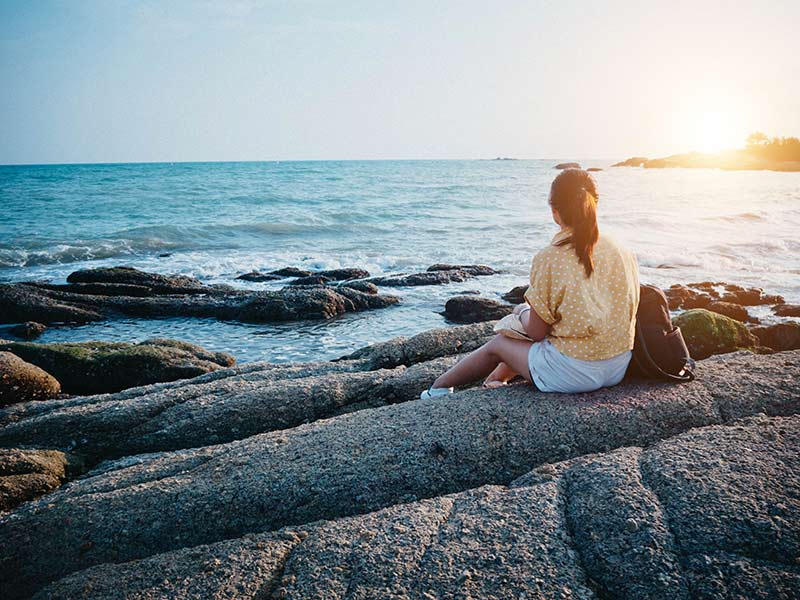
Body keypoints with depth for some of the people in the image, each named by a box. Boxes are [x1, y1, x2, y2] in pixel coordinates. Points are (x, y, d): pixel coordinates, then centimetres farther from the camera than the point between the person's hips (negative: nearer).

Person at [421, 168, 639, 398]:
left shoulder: (548, 260, -18)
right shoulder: (625, 253, -2)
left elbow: (536, 333, -11)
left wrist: (523, 311, 11)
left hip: (572, 373, -6)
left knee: (497, 344, 21)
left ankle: (438, 387, 41)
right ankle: (496, 378, 55)